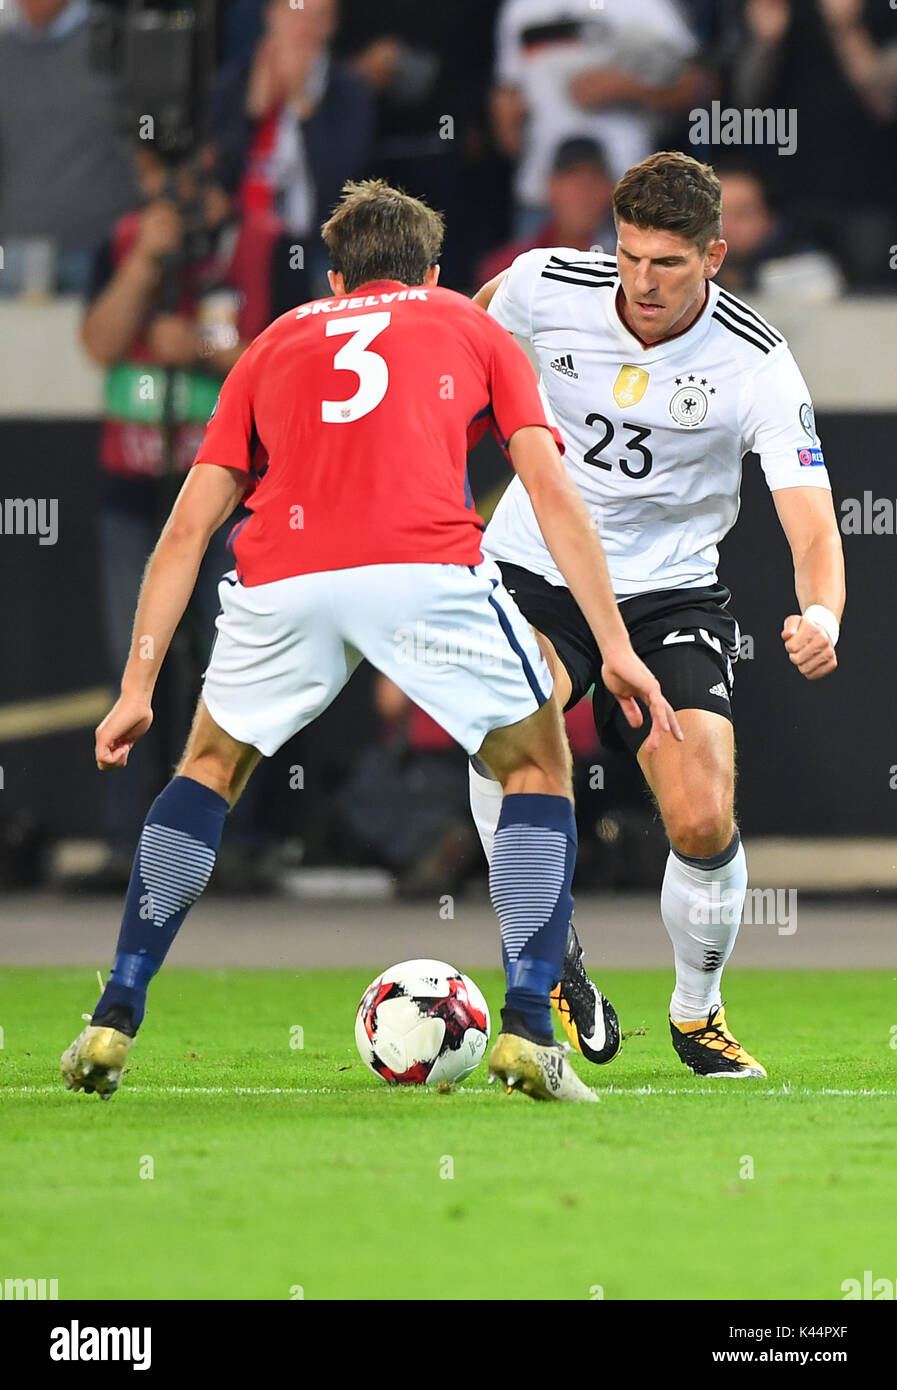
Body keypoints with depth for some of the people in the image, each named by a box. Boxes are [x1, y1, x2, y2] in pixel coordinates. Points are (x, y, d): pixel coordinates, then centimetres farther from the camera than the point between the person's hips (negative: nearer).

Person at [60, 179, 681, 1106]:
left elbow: (186, 529, 25)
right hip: (426, 569, -2)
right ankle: (528, 1031, 4)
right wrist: (616, 648, 11)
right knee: (538, 769, 18)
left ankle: (113, 1023, 20)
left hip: (281, 578, 2)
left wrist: (138, 688, 26)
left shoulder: (278, 342, 32)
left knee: (212, 767, 27)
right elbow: (552, 492, 14)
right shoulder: (471, 328, 27)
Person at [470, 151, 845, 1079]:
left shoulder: (758, 367, -18)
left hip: (668, 594, 0)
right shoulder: (549, 286, -14)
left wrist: (821, 619, -43)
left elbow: (813, 530, -23)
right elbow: (468, 326, 13)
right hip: (534, 573, 0)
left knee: (704, 825, -14)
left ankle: (697, 1013, 16)